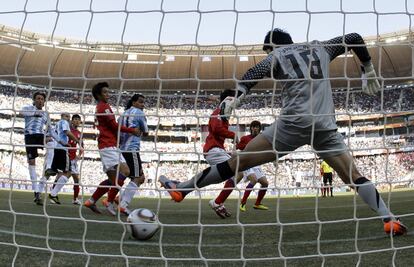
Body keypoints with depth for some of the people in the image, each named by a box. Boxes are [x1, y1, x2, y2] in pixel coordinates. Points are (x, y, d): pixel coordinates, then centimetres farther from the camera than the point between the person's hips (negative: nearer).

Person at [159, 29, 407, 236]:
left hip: (294, 122, -3)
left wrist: (237, 97, -21)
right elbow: (355, 38, 30)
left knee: (240, 161, 0)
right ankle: (390, 219, 0)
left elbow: (254, 74, -6)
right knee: (354, 176, 11)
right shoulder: (320, 48, 24)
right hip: (326, 126, 3)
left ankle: (182, 189, 6)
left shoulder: (277, 54, 14)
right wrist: (370, 70, 38)